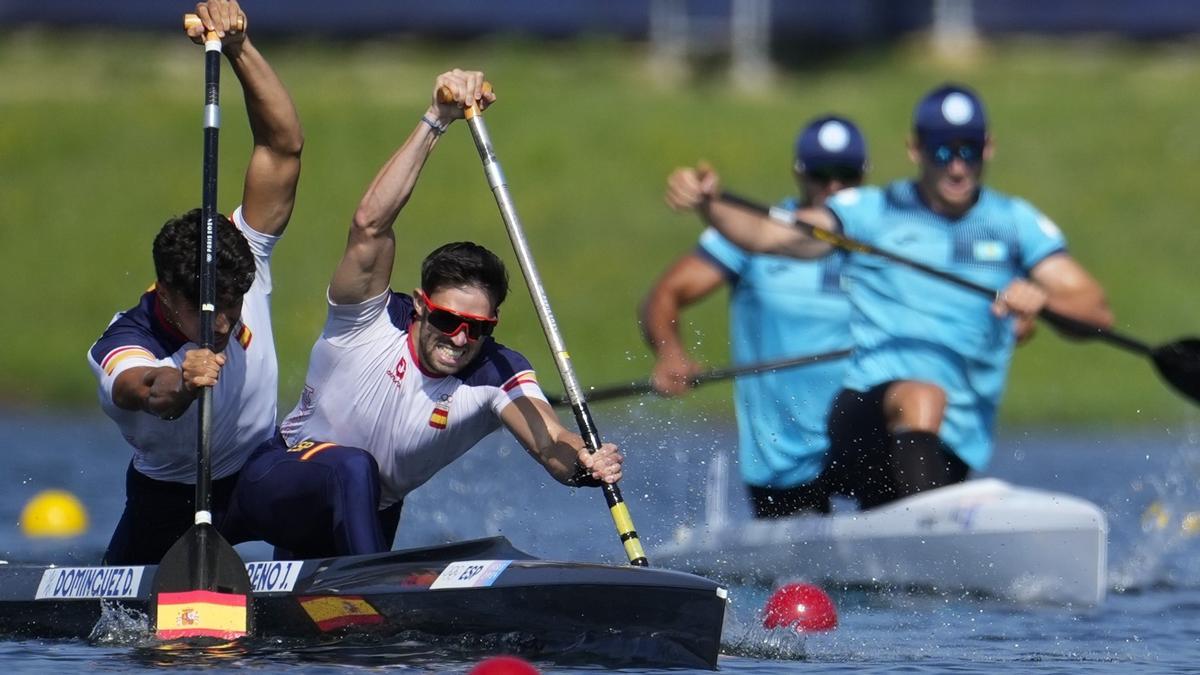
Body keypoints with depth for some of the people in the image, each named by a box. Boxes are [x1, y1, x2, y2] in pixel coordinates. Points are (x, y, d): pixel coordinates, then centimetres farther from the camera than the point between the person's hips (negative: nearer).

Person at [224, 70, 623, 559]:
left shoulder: (497, 376, -18)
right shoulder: (371, 323, -23)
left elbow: (548, 443, -37)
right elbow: (370, 225, -38)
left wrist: (583, 464, -61)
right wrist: (436, 121, -45)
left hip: (366, 520, 5)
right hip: (275, 481, -5)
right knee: (353, 468, -35)